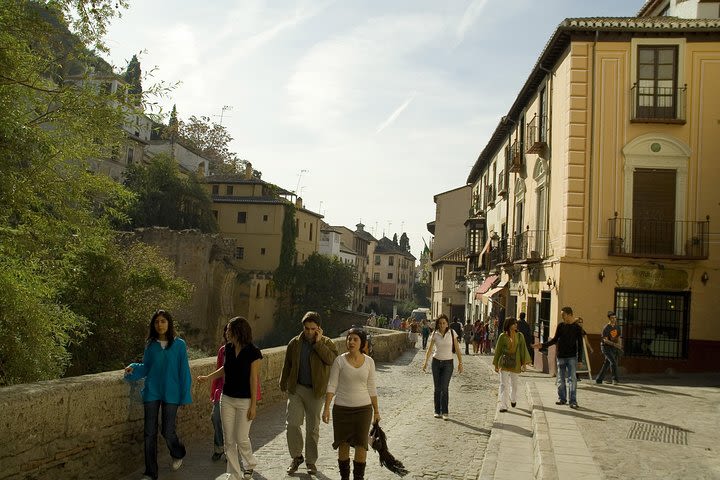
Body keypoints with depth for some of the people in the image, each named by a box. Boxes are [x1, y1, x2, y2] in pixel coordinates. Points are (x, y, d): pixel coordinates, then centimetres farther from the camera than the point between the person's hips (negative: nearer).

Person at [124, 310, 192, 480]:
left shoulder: (179, 344, -5)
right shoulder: (150, 344, 3)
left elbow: (184, 371, -3)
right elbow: (146, 368, 8)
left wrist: (185, 396, -4)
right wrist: (133, 368, -13)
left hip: (171, 393, -2)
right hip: (152, 392, 2)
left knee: (167, 431, 2)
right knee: (150, 432, 3)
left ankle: (178, 454, 35)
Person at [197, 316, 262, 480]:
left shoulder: (253, 352, -14)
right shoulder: (228, 348, 1)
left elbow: (254, 379, -13)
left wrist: (253, 405, -12)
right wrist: (207, 377, 14)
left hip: (245, 401, -5)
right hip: (227, 399, 5)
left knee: (241, 438, -1)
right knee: (229, 440, 6)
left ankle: (250, 464, 28)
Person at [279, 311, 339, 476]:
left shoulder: (327, 343, -4)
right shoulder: (294, 343, 3)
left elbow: (331, 359, -23)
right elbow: (287, 365, 12)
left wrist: (318, 342, -22)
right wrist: (283, 384, 13)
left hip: (315, 392, -1)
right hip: (296, 388, 1)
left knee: (313, 428, 9)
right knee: (292, 423, -7)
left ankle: (311, 460, 23)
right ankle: (296, 457, 12)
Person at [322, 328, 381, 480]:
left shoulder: (369, 362, 0)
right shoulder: (340, 361, -6)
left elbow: (371, 388, 7)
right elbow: (332, 386, -4)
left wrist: (376, 410, 9)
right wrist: (326, 408, -10)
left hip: (363, 408, 1)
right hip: (342, 409, -1)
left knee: (361, 444, 0)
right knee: (343, 444, 8)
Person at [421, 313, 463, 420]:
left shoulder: (452, 333, -5)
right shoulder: (434, 334, -2)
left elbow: (457, 349, -1)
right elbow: (430, 348, -4)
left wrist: (460, 363, -5)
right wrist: (426, 361, -15)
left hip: (448, 363, -2)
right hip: (436, 362, 2)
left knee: (444, 388, -11)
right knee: (437, 388, 6)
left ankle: (445, 412, -4)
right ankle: (437, 411, 15)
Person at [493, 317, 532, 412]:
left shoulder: (520, 336, 1)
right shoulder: (502, 336, -3)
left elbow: (523, 350, 3)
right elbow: (498, 350, 3)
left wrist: (524, 363, -4)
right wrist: (496, 365, 4)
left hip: (515, 364, 2)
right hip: (504, 364, -2)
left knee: (514, 384, 15)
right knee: (504, 384, -7)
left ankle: (513, 400, 42)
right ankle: (503, 406, -6)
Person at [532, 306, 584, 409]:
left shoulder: (577, 328, -1)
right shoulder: (561, 326, 6)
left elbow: (580, 344, 0)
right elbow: (555, 340, 13)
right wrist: (542, 345, 4)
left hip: (572, 357, -3)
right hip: (561, 357, 3)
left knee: (572, 379, -7)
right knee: (561, 379, 8)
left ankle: (573, 401, -4)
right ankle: (562, 398, 18)